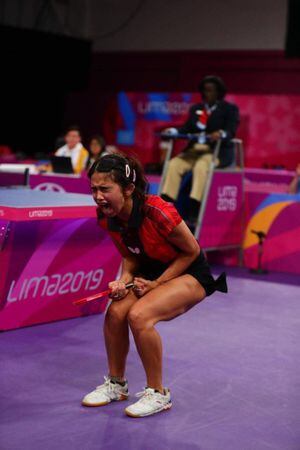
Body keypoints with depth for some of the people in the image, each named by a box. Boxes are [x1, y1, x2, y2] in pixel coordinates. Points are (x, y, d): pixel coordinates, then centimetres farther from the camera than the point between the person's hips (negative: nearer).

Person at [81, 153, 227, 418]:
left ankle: (158, 394, -9)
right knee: (115, 311, -18)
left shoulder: (157, 212, -31)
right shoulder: (107, 218, -11)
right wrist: (123, 281, -15)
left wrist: (157, 283, -18)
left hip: (190, 274, -6)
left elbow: (191, 251, -17)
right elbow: (131, 257, 5)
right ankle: (116, 384, 6)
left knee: (138, 315, -28)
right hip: (151, 274, 6)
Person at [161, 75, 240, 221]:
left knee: (201, 165, -36)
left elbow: (231, 131, -11)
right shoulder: (195, 109, 21)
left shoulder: (230, 109, 5)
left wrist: (221, 134, -34)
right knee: (174, 164, -21)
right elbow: (187, 129, 11)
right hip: (195, 149, 5)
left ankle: (194, 213, -42)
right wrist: (173, 131, -10)